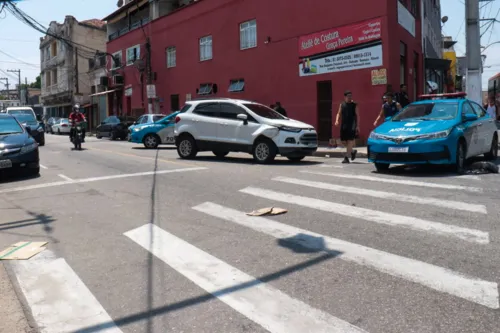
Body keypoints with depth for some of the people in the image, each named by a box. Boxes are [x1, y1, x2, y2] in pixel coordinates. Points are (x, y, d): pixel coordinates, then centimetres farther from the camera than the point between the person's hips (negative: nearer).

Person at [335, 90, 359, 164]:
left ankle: (346, 158, -6)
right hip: (343, 126, 4)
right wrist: (337, 120, -7)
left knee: (350, 141, -9)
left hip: (352, 126, -4)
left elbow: (357, 116, 1)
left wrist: (357, 126, -7)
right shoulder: (342, 105, 10)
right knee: (343, 141, 6)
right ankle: (353, 151, 32)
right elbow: (339, 113, 13)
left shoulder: (354, 105, 2)